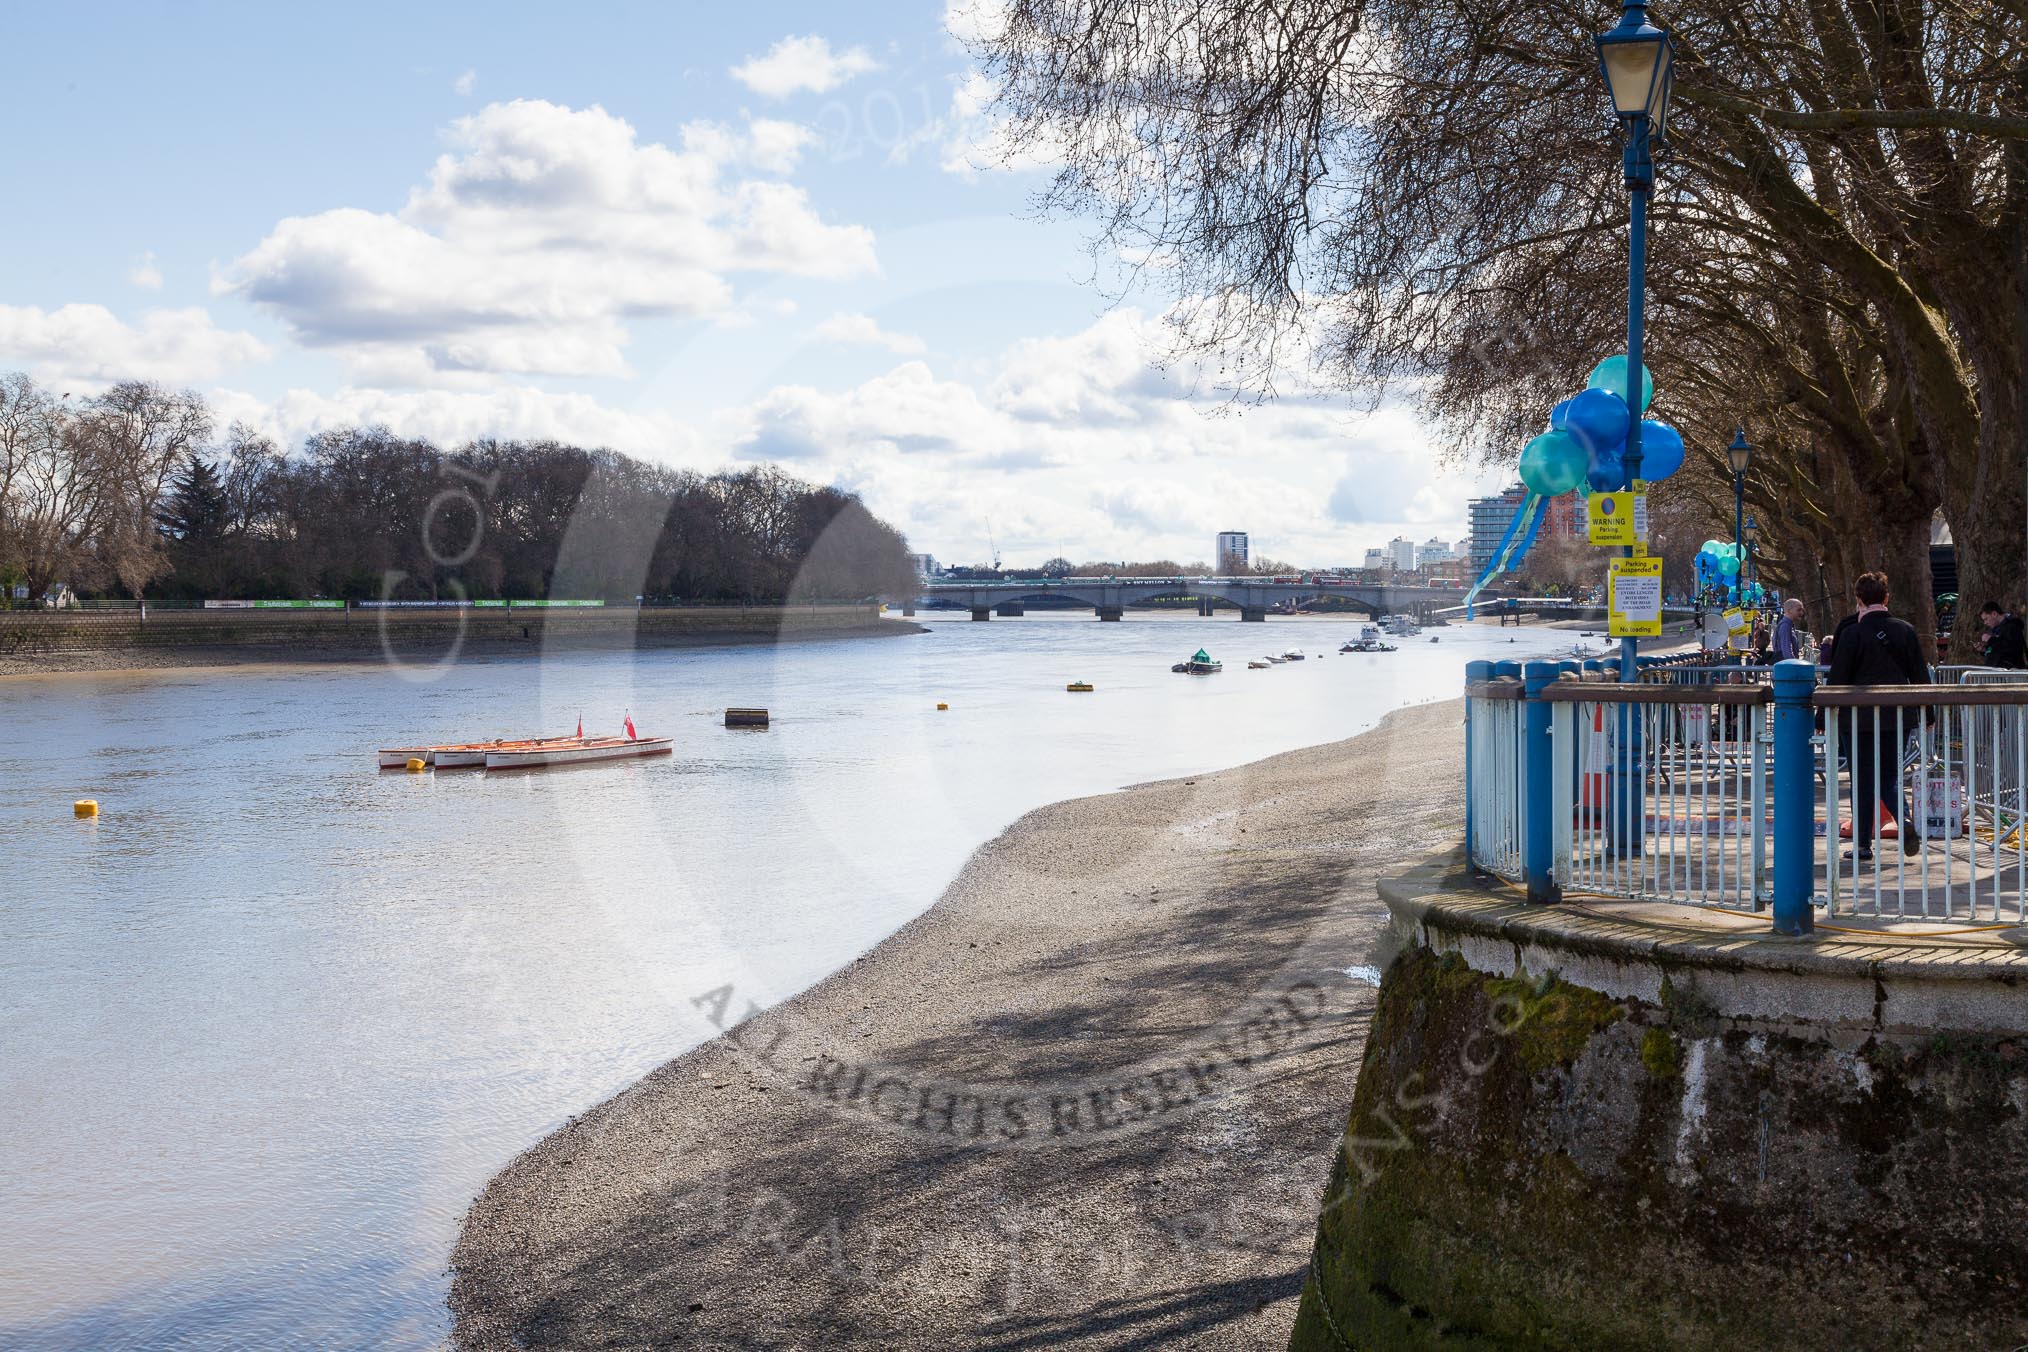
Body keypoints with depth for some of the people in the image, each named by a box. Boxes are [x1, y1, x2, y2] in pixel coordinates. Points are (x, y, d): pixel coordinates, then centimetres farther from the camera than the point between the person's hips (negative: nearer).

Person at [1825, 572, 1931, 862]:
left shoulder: (1852, 633, -8)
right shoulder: (1905, 630, 3)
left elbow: (1837, 679, -7)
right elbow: (1920, 676, 8)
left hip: (1861, 717, -3)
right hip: (1896, 717, 4)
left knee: (1862, 780, 4)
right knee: (1890, 775, 15)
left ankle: (1862, 844, 6)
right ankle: (1906, 820, -11)